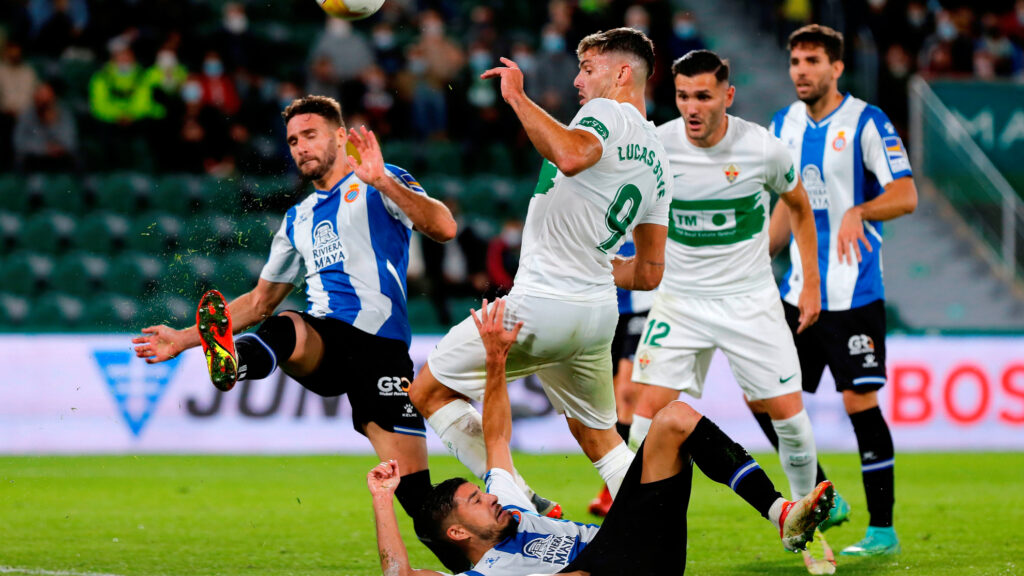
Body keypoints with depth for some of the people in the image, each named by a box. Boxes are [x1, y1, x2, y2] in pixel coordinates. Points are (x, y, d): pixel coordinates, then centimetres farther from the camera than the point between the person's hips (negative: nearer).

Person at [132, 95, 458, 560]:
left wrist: (382, 182, -22)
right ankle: (231, 359, -69)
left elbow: (443, 228, -10)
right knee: (284, 328, -35)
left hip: (380, 344, -4)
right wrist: (182, 340, 31)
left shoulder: (379, 184, 8)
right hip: (323, 338, 4)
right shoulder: (298, 218, 28)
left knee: (414, 492, -14)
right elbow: (262, 300, 36)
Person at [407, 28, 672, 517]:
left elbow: (571, 156, -34)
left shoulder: (607, 114, -9)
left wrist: (517, 96, -25)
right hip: (599, 309, 9)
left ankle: (525, 506, -6)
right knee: (599, 438, 23)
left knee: (428, 392, 2)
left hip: (542, 306, -9)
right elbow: (649, 274, 18)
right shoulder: (657, 162, 17)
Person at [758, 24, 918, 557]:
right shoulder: (785, 125, 11)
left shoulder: (866, 123, -9)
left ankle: (883, 529, 1)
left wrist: (858, 212, -33)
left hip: (854, 291, -7)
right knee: (763, 396, 3)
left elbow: (906, 195, -16)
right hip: (799, 289, 7)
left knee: (860, 402, -8)